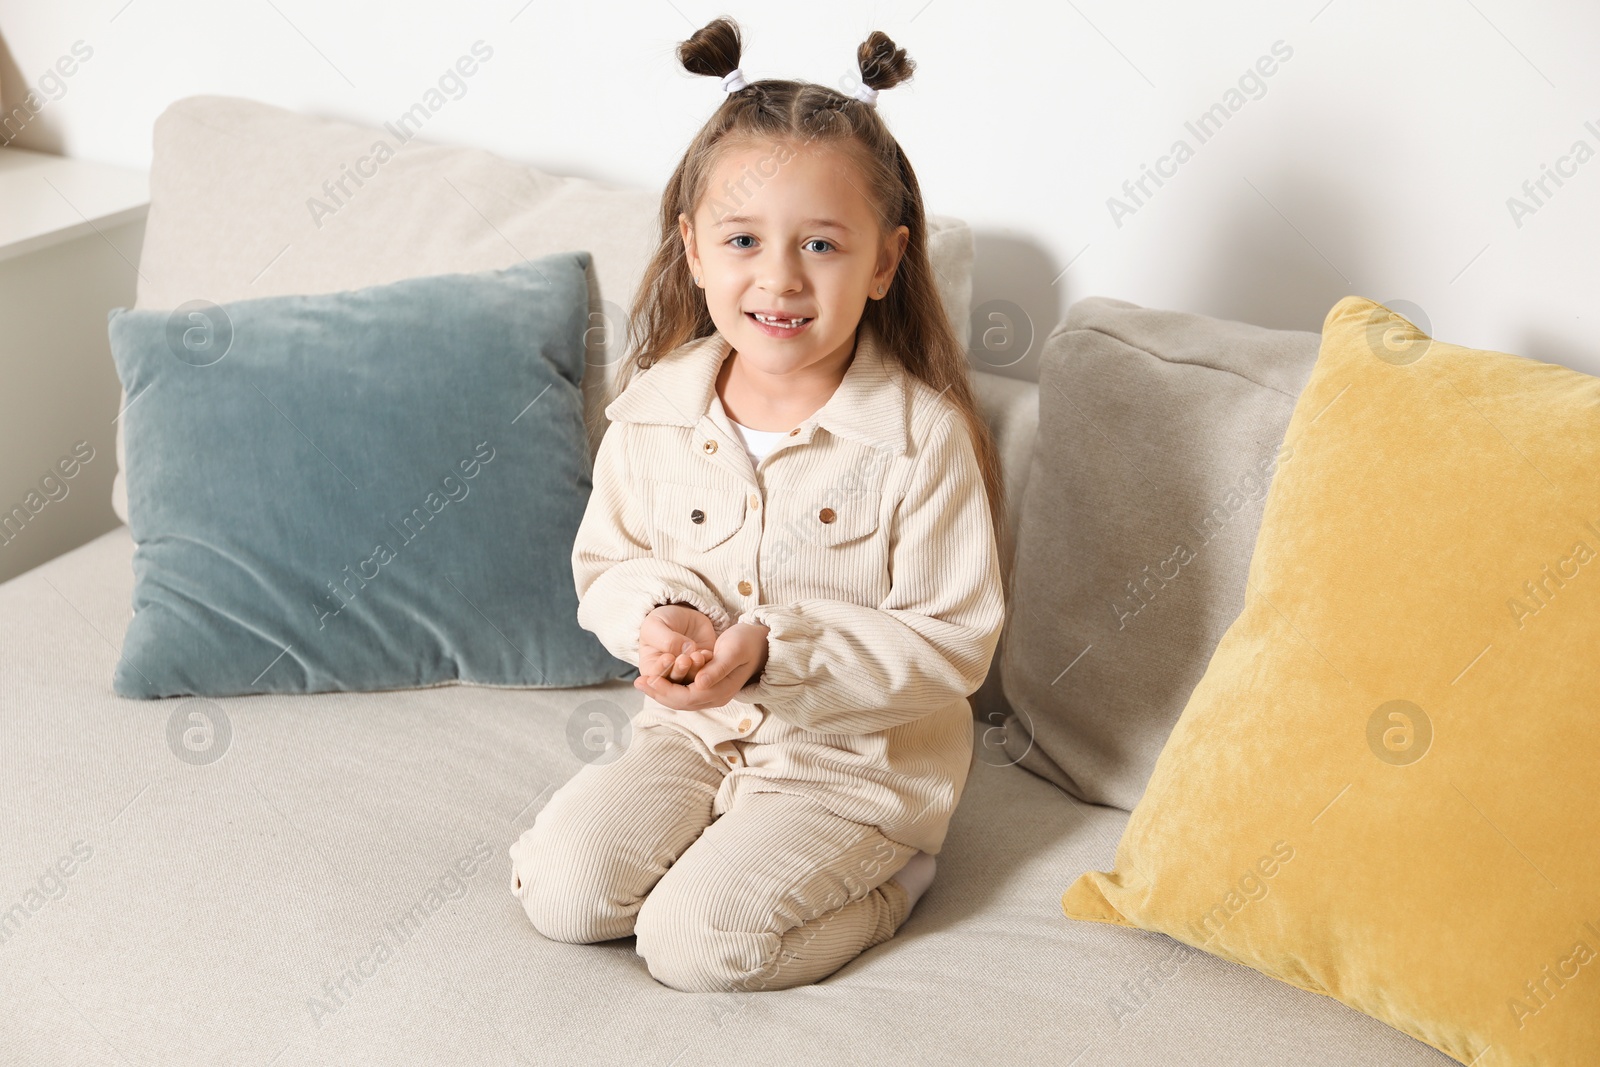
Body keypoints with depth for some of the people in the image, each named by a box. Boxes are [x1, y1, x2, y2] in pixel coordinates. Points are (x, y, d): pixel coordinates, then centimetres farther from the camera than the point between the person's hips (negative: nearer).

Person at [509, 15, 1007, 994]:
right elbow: (606, 561, 8)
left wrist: (774, 653, -27)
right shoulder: (652, 407, -5)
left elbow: (954, 644, -16)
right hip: (696, 731, 5)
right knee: (561, 890, -12)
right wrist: (655, 614, -16)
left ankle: (890, 875, 7)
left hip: (860, 756, -4)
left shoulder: (922, 435, -19)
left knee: (693, 942, -16)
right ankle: (720, 844, 12)